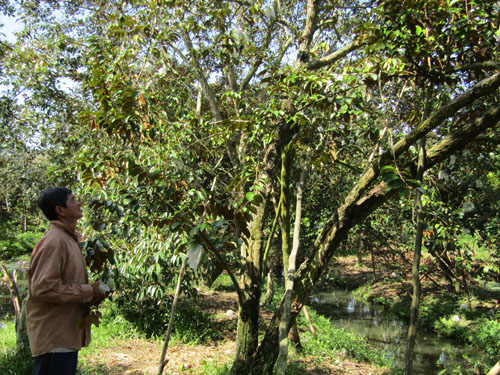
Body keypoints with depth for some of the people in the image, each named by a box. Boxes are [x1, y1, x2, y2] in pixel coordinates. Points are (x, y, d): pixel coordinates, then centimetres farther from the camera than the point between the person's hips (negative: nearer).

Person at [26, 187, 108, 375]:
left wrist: (92, 291, 3)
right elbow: (43, 288, -26)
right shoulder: (54, 242, -18)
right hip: (54, 339, -10)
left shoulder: (69, 239, 13)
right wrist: (88, 292, -18)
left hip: (67, 336, 10)